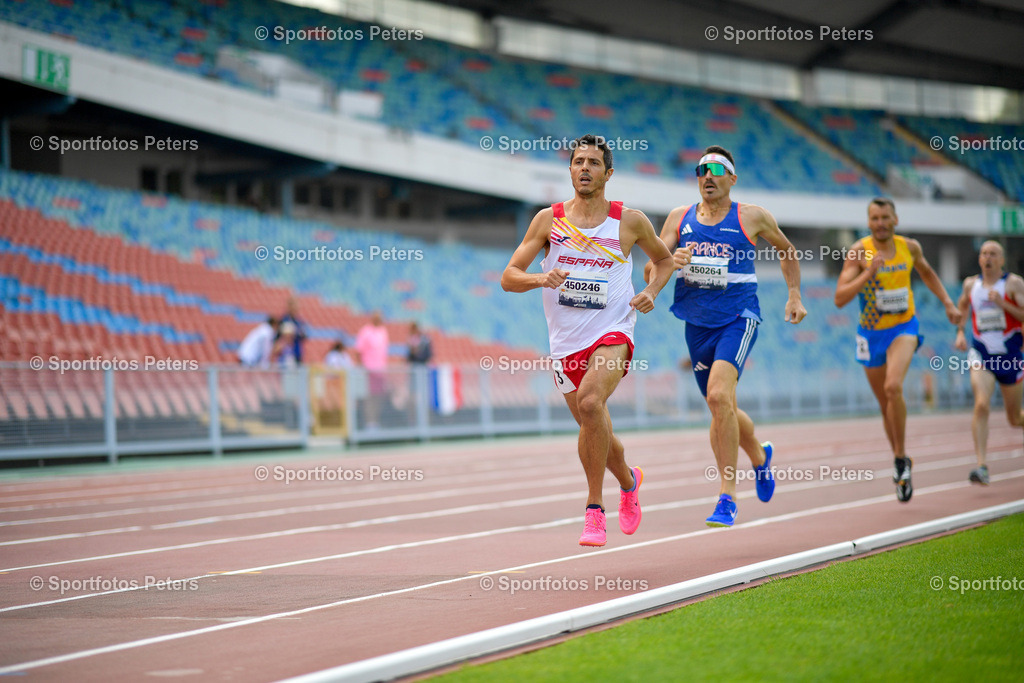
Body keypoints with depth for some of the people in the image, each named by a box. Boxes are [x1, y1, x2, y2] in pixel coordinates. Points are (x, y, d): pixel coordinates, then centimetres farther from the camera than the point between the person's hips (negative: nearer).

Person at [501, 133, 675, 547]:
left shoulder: (630, 221, 1)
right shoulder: (549, 219, 2)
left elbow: (664, 260, 19)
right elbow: (509, 277, 0)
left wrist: (651, 292, 0)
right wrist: (540, 279, -21)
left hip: (612, 332, -3)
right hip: (566, 341, 3)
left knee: (590, 402, -31)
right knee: (594, 432, 13)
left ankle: (594, 511, -24)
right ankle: (629, 480, 47)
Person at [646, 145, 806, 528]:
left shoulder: (752, 217, 1)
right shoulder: (679, 218, 8)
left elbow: (785, 249, 18)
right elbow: (651, 272, 3)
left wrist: (794, 295, 11)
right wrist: (670, 261, -18)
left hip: (738, 319, -5)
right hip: (697, 323, 5)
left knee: (719, 395, -26)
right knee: (722, 411, 14)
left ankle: (727, 498, -23)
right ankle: (760, 457, 48)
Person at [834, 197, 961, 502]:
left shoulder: (910, 247, -3)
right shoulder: (859, 252, -13)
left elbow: (926, 273, 21)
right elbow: (840, 299, -20)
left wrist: (948, 303, 12)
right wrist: (868, 273, -30)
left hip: (903, 329, 0)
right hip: (872, 334, 1)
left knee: (894, 387, -27)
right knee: (886, 406, 12)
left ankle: (900, 458, -14)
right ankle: (901, 463, 32)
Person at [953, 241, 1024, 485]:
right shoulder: (971, 284, 6)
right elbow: (962, 306, 27)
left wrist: (1002, 303, -24)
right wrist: (960, 332, 13)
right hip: (981, 355, 1)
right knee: (981, 405, -22)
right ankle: (981, 466, -25)